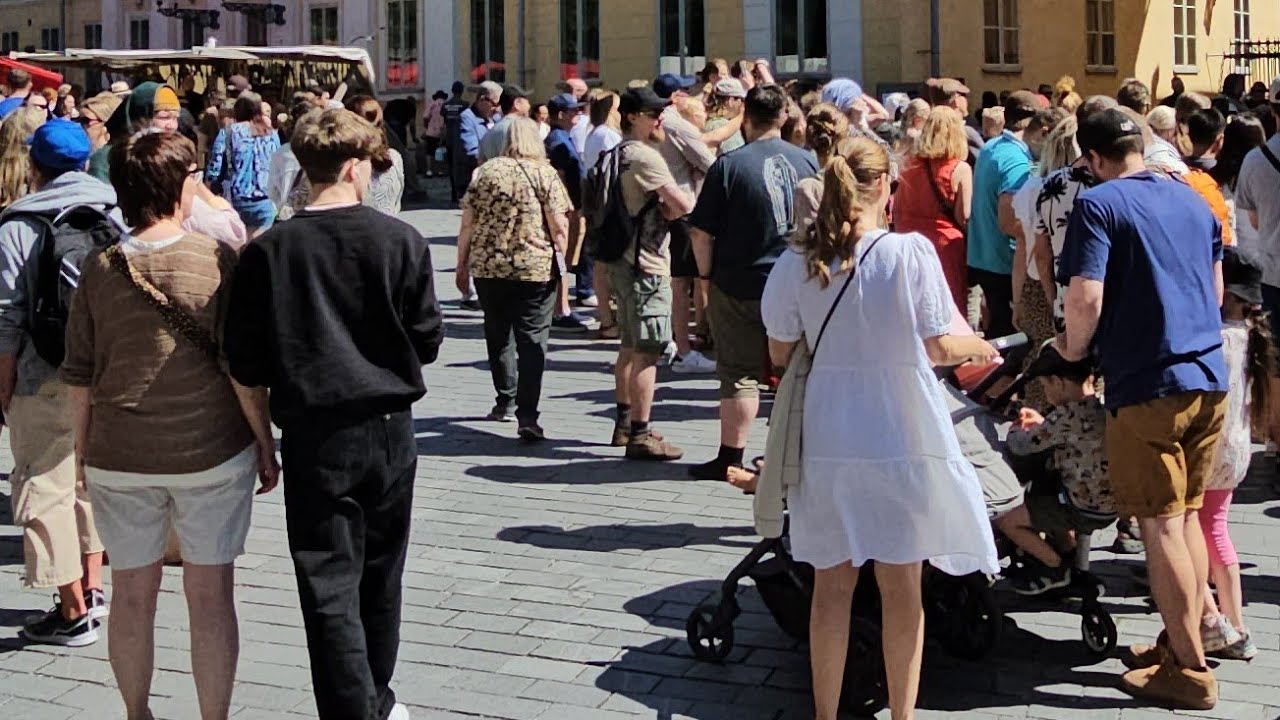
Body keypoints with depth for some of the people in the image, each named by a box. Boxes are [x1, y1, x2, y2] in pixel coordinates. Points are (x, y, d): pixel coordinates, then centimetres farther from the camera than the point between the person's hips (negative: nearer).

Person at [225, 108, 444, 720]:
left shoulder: (268, 251, -10)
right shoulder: (401, 241, -8)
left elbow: (245, 364, -6)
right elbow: (427, 341, -3)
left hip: (312, 435, -2)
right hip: (388, 429, 2)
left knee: (330, 591, 3)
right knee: (380, 578, 19)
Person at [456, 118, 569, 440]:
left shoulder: (485, 172, 4)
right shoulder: (545, 173, -2)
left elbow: (467, 224, 4)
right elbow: (559, 226, -7)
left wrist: (462, 265, 12)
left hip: (488, 267, 3)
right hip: (536, 268, -2)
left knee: (499, 337, 19)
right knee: (532, 340, -1)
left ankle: (506, 402, 28)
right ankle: (527, 416, -10)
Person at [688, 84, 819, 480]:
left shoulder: (729, 165, -11)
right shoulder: (808, 161, 0)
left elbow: (702, 232, -10)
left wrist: (707, 273, 4)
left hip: (740, 286, -3)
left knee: (740, 374, 4)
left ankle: (731, 458, 8)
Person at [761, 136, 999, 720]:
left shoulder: (796, 262, -4)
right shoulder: (911, 253, -13)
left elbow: (780, 354, 4)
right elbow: (937, 348, -9)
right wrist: (981, 348, 12)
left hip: (827, 440, 3)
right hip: (901, 437, -2)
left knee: (832, 584, 13)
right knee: (901, 589, 9)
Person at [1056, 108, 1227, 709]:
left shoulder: (1098, 204, -9)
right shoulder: (1193, 201, 13)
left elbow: (1086, 298, -18)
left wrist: (1074, 348, 0)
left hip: (1148, 384, -7)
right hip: (1209, 377, 7)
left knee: (1161, 526, 0)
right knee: (1186, 515, 17)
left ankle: (1189, 672, 6)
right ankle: (1183, 641, 26)